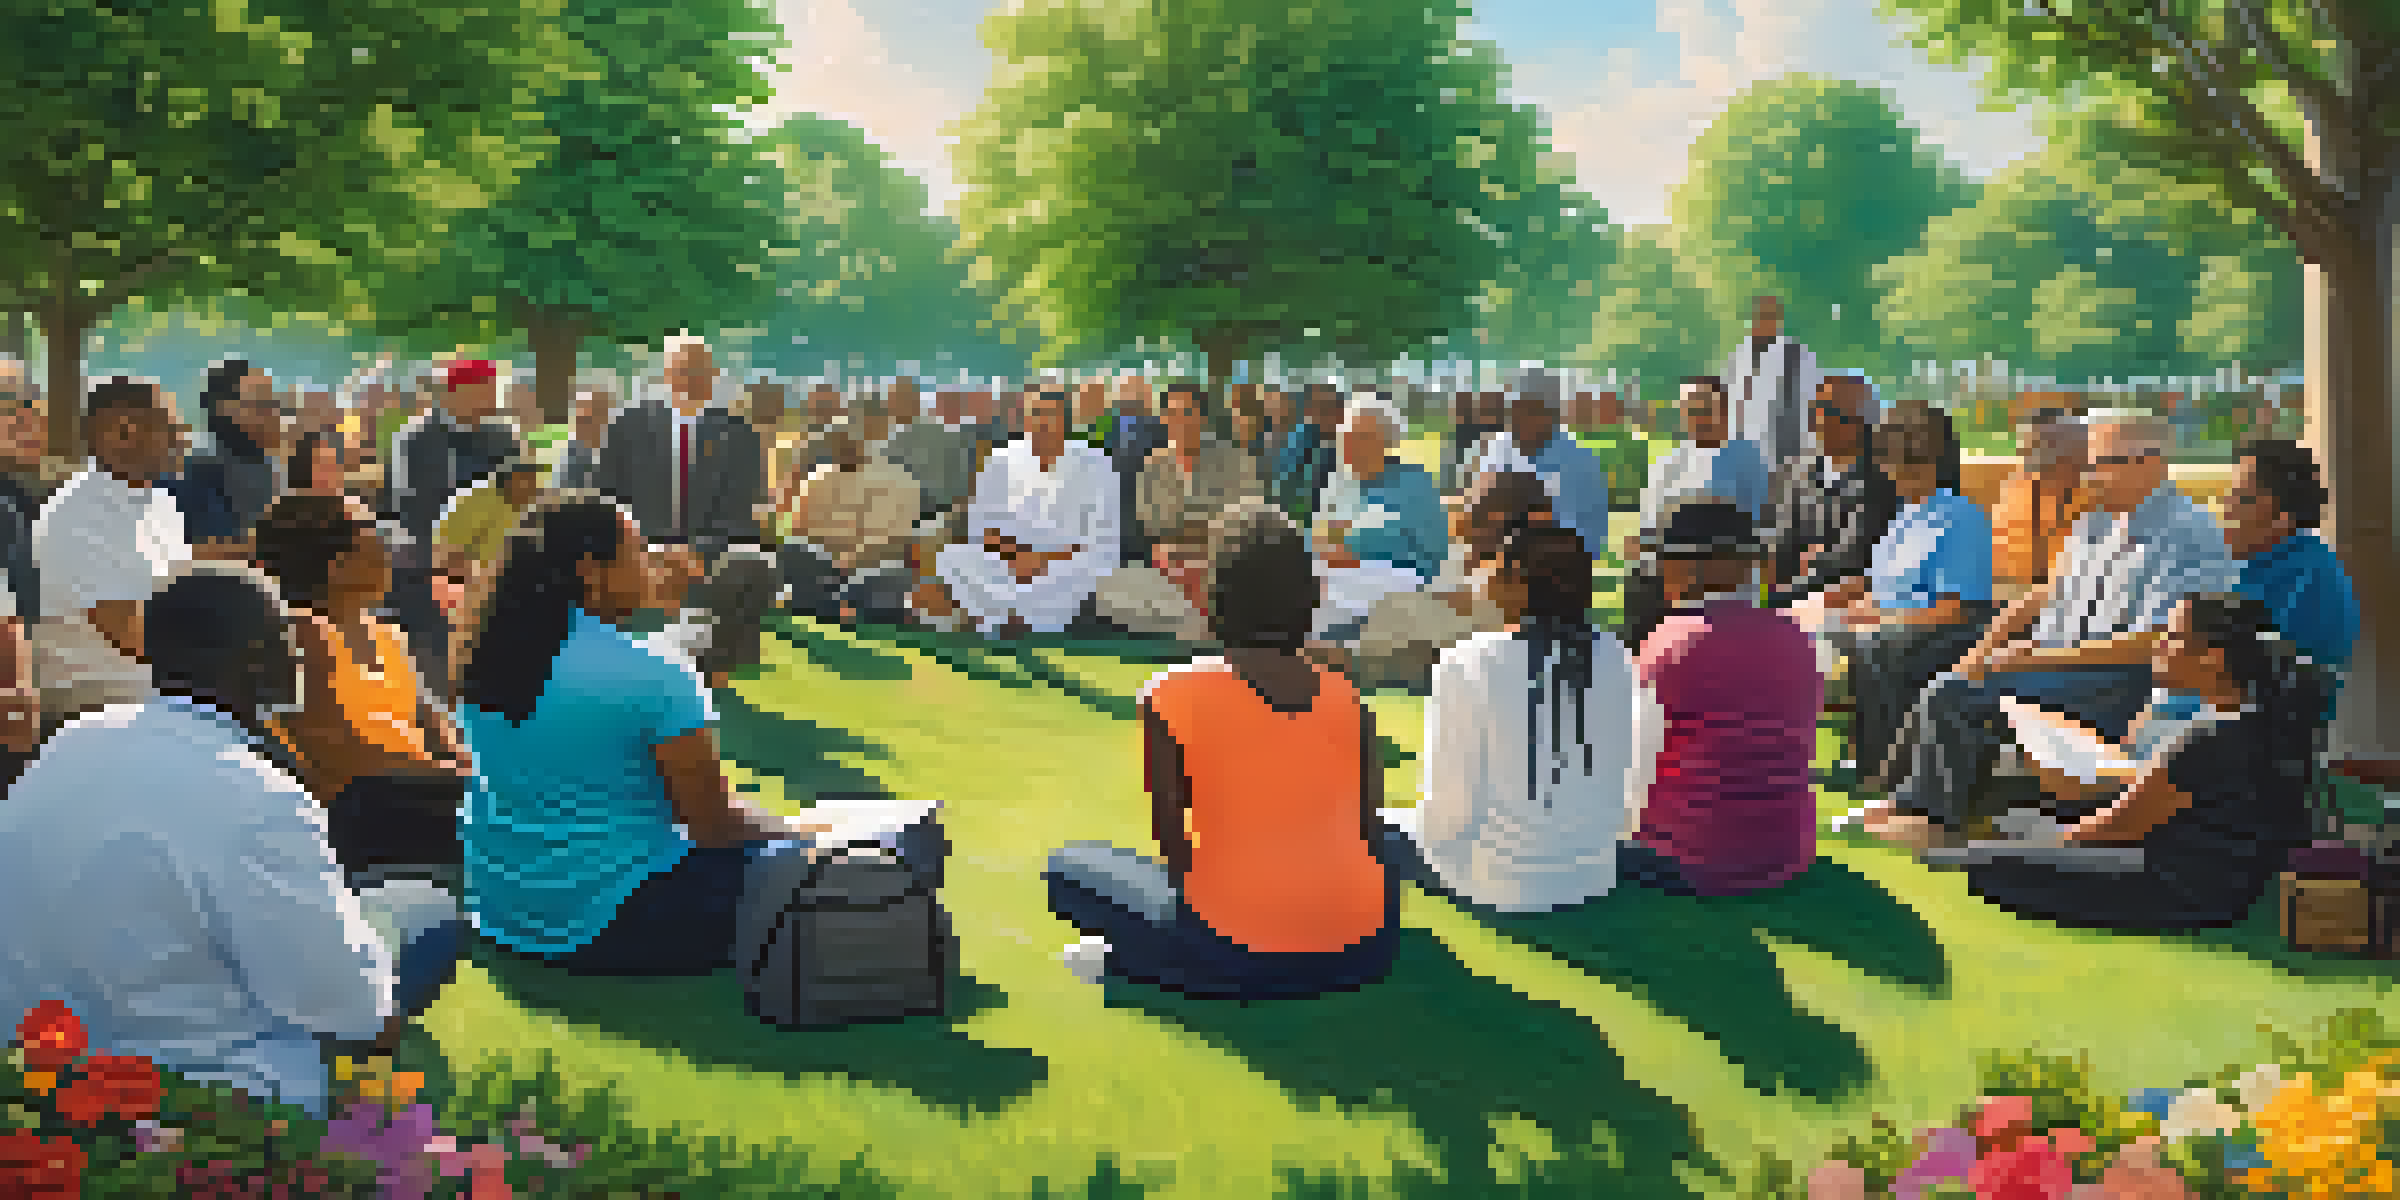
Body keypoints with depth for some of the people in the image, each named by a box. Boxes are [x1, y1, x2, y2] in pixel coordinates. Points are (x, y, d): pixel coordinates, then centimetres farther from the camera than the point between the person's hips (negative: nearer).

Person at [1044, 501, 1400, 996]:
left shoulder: (1172, 696, -5)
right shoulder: (1347, 697, 5)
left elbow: (1171, 841, -2)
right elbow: (1366, 831, 9)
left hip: (1236, 956, -3)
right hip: (1360, 953, 3)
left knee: (1071, 867, 17)